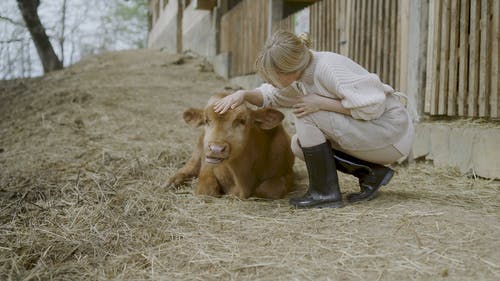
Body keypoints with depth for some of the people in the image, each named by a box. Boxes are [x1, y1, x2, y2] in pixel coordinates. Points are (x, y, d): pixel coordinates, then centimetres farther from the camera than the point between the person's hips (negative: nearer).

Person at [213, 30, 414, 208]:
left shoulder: (328, 69, -26)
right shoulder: (301, 72, 0)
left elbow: (372, 105, -28)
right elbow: (270, 95, 13)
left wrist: (321, 103, -27)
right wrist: (244, 94, -6)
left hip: (391, 134, -9)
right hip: (366, 133, 9)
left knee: (306, 115, -19)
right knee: (299, 145, 3)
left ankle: (325, 191, -10)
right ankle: (371, 173, 2)